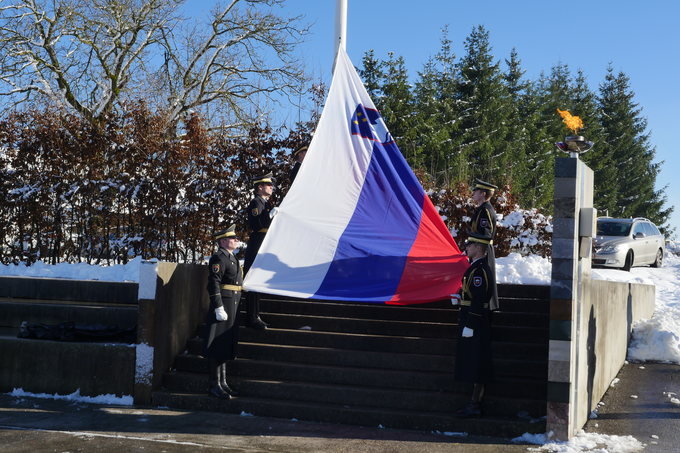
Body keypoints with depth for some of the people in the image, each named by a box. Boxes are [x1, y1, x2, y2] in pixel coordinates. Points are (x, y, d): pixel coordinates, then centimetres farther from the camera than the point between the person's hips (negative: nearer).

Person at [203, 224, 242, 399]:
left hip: (232, 308, 10)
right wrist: (219, 308, -24)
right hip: (223, 306, -10)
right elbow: (213, 284, -20)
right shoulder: (219, 258, -12)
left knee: (226, 347, 13)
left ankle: (223, 383, 19)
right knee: (218, 348, -6)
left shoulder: (232, 258, 18)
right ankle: (215, 386, -2)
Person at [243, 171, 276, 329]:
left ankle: (255, 316, 18)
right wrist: (270, 215, -26)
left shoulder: (266, 203, 19)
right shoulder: (256, 203, -10)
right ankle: (251, 318, -6)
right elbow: (255, 225, -22)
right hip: (256, 249, -10)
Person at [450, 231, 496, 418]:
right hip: (476, 323, 10)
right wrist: (461, 298, 10)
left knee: (475, 365, -5)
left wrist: (469, 326, -21)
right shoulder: (481, 267, 14)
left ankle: (474, 406, 0)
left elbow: (478, 301, -22)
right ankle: (475, 403, 17)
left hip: (474, 322, -10)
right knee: (475, 365, 12)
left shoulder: (478, 270, -18)